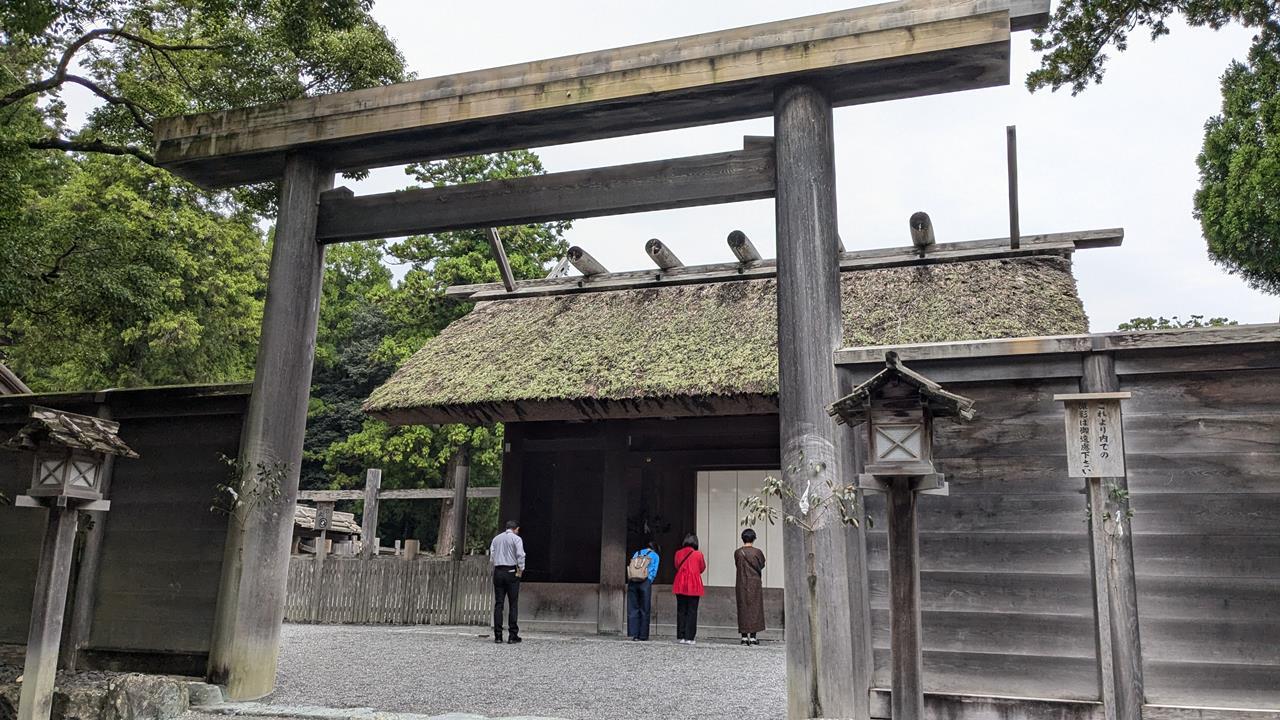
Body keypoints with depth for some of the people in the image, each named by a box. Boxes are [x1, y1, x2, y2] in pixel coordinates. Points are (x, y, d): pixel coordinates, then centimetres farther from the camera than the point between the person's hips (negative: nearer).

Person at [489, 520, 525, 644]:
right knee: (513, 604, 0)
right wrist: (521, 570, -1)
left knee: (498, 604, 5)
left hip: (498, 572, 4)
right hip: (511, 572, -4)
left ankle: (498, 636, 4)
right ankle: (513, 636, -2)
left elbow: (491, 556, 9)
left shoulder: (496, 538, 13)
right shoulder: (516, 538, -2)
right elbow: (520, 555, -11)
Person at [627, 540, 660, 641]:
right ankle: (642, 635, 4)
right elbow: (654, 571, 5)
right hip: (645, 582, -2)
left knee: (633, 609, 4)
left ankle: (633, 633, -4)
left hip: (632, 581, 3)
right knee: (644, 609, 4)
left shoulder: (637, 553, 22)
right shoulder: (654, 555, 13)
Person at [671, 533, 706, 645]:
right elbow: (702, 569, 7)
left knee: (681, 611, 9)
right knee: (692, 611, 2)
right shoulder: (698, 554, -6)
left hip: (680, 585, 3)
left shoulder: (678, 553, 1)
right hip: (694, 586, -3)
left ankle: (681, 636, 9)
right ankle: (689, 637, -2)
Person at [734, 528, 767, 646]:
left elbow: (737, 565, 8)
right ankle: (753, 637, 1)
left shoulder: (738, 552, -3)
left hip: (741, 584, 1)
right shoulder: (757, 552, -6)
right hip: (755, 583, -1)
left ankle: (744, 637, 4)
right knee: (755, 608, 4)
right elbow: (761, 565, 8)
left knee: (743, 608, 6)